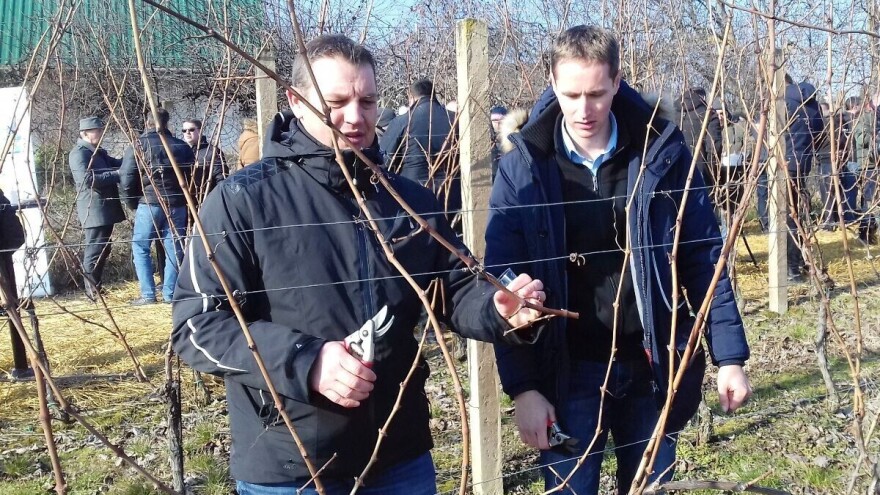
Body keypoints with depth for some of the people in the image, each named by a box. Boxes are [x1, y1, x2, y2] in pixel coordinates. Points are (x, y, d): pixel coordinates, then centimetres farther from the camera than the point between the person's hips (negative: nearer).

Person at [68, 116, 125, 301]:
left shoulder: (98, 152, 17)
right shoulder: (79, 153, -12)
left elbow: (116, 163, 26)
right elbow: (88, 179, -24)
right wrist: (116, 174, -22)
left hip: (106, 209, 10)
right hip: (94, 211, -10)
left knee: (103, 250, 15)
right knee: (94, 252, -8)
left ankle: (96, 289, 23)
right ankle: (92, 293, -5)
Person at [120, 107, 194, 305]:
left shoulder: (138, 145, -1)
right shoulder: (183, 147, 9)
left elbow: (127, 178, -4)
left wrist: (132, 203, 9)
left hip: (149, 203, -3)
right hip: (177, 204, 3)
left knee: (140, 247, 7)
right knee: (174, 249, 9)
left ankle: (148, 294, 1)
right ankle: (170, 293, 10)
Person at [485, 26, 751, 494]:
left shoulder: (662, 152, -5)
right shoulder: (523, 166, -7)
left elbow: (703, 258, 1)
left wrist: (729, 355, -2)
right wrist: (521, 386, -11)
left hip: (654, 368, 1)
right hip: (569, 374, -1)